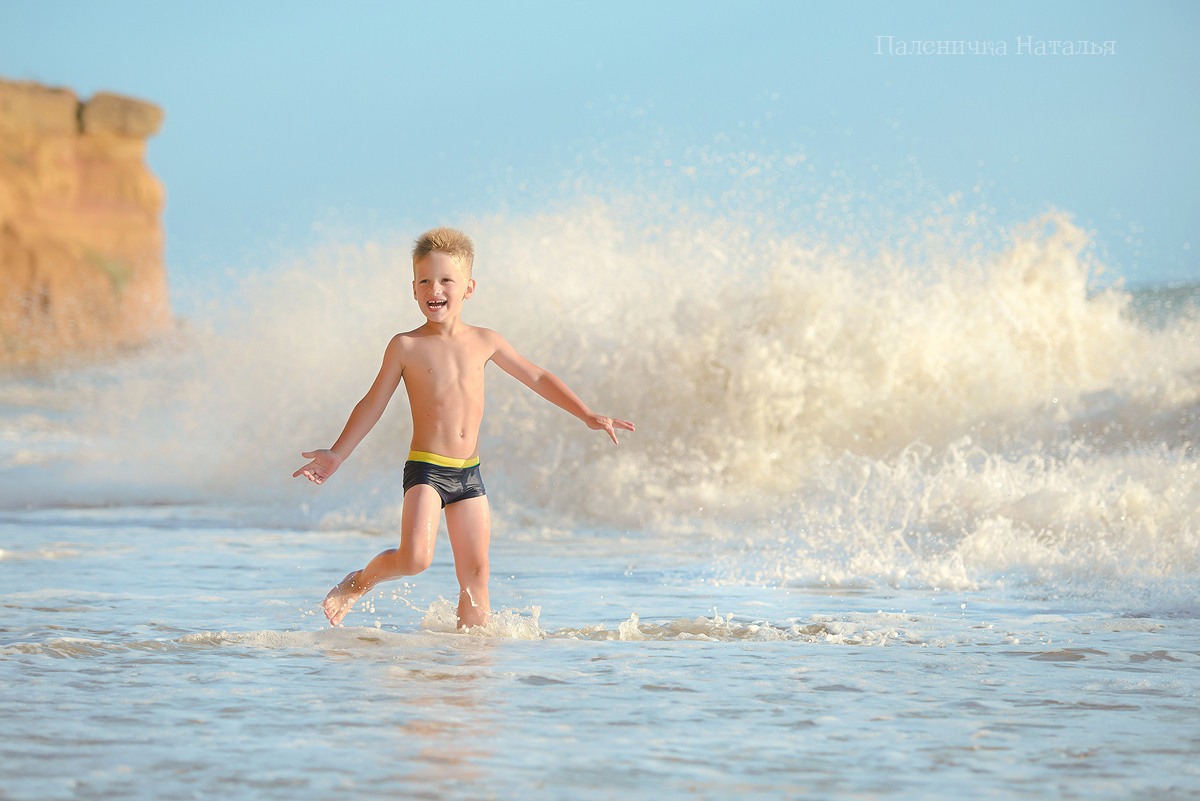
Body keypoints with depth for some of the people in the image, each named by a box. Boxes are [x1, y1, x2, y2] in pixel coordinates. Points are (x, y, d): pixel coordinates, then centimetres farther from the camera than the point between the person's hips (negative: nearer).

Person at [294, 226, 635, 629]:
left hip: (469, 474, 4)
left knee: (475, 573, 2)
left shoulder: (484, 342, 7)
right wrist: (336, 455, 2)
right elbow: (373, 405, 6)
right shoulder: (406, 347, -2)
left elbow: (537, 378, 17)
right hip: (425, 470, -4)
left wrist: (588, 416, 14)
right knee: (415, 557, -21)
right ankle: (360, 581, 6)